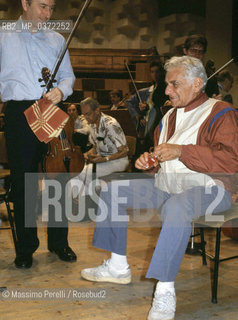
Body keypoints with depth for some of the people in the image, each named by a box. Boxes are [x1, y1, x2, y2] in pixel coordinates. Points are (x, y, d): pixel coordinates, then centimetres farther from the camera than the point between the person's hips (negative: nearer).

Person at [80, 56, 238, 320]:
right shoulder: (170, 116, 18)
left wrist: (181, 151, -26)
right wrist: (149, 160, 5)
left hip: (207, 189, -8)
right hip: (165, 187, 8)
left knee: (176, 205, -41)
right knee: (112, 190, 3)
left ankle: (165, 291, -32)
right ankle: (118, 266, 9)